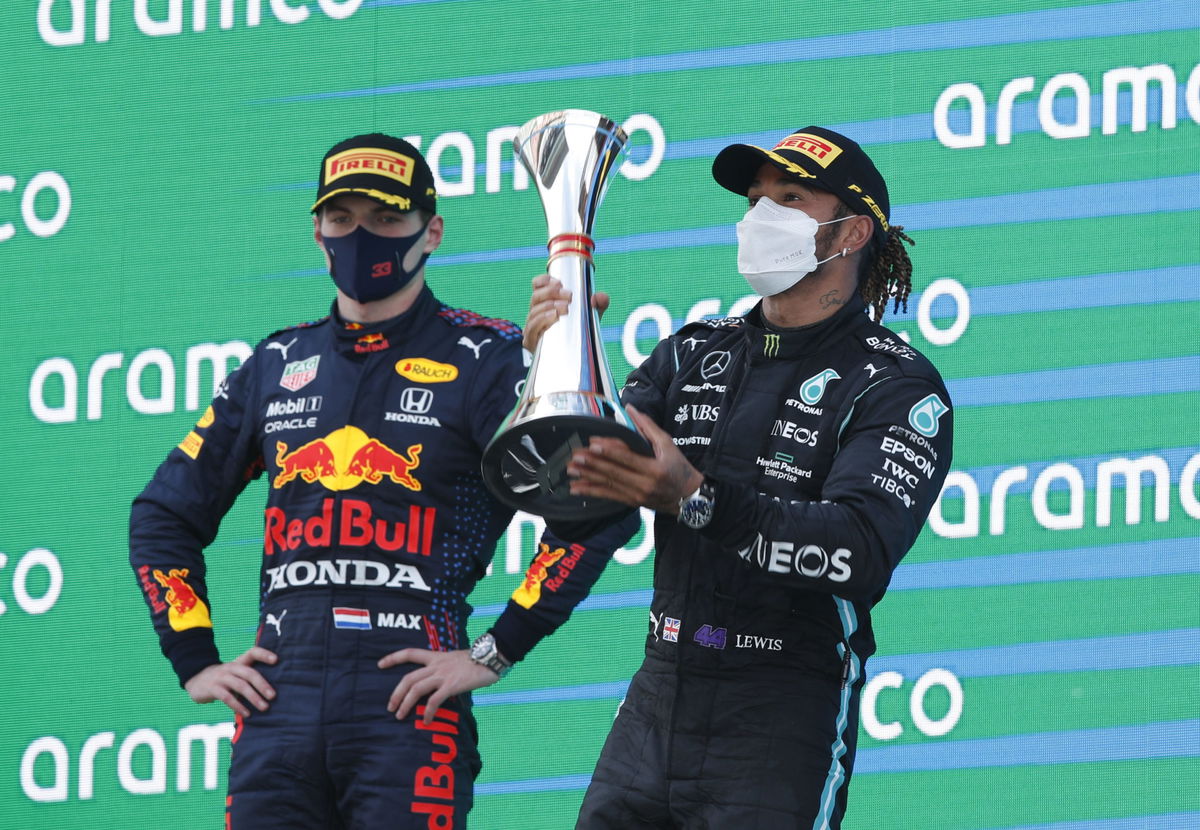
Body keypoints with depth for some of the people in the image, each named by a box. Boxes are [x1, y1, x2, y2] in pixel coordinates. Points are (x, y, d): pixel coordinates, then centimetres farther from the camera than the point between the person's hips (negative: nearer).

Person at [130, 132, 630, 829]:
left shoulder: (482, 361, 1)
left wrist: (495, 654, -10)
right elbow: (164, 516, 26)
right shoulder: (278, 366, 17)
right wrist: (195, 661, 14)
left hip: (411, 714, -4)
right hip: (277, 707, 4)